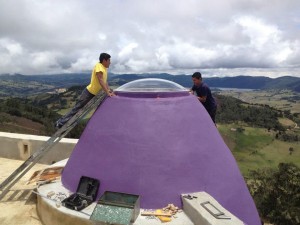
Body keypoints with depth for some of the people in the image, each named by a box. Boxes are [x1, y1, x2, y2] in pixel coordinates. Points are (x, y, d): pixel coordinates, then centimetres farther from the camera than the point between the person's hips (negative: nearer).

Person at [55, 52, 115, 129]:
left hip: (94, 94, 9)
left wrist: (110, 91, 0)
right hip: (89, 92, -9)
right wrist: (107, 92, -31)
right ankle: (60, 123, 5)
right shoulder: (98, 66, -16)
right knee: (77, 108, -3)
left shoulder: (104, 68, 11)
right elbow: (100, 81, -26)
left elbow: (105, 82, 12)